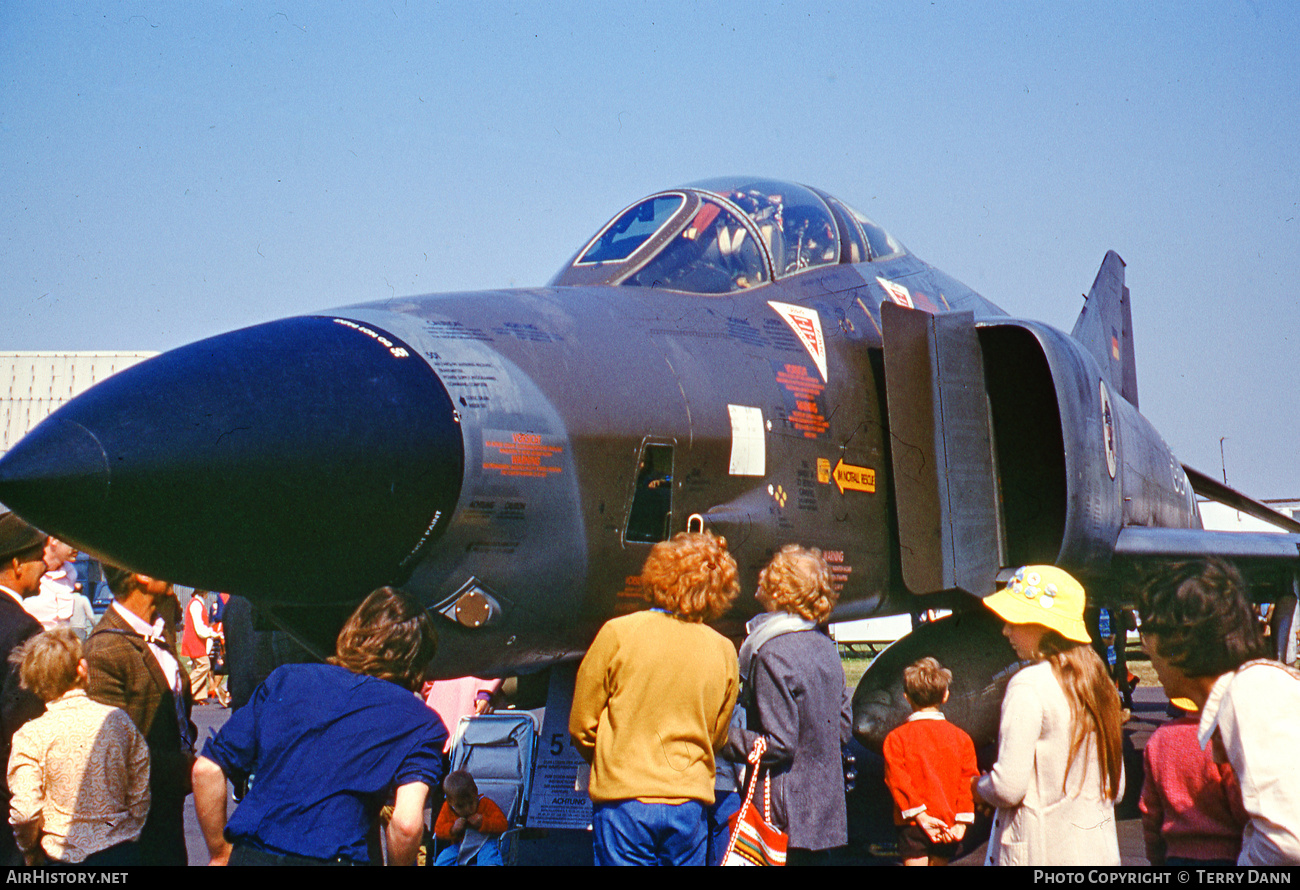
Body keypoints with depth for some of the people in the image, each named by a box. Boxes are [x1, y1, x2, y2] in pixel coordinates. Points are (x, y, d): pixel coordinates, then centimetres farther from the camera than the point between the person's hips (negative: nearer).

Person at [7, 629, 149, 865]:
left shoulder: (31, 736, -11)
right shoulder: (118, 719, -3)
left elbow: (24, 811, -15)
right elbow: (140, 794, 1)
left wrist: (29, 852, 5)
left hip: (62, 856, -2)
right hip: (122, 853, 3)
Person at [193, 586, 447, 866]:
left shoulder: (286, 679, 12)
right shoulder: (420, 721, 2)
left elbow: (206, 769, 9)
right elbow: (407, 823, -13)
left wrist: (220, 853, 19)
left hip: (248, 855, 3)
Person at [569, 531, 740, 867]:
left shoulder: (618, 633, -8)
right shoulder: (723, 651, 0)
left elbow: (581, 724, -1)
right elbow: (717, 736, 11)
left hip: (625, 799, -3)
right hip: (690, 802, 3)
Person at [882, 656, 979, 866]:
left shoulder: (896, 738, -4)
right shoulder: (961, 737, 4)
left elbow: (897, 780, -13)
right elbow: (968, 780, -2)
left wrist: (920, 815, -14)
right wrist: (961, 821, -6)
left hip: (914, 825, -3)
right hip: (949, 824, 3)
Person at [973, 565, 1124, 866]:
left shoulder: (1028, 686, -16)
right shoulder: (1098, 682, 7)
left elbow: (1009, 788, -19)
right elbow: (1116, 787, 13)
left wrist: (979, 787, 1)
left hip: (1040, 854, -8)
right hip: (1100, 850, 8)